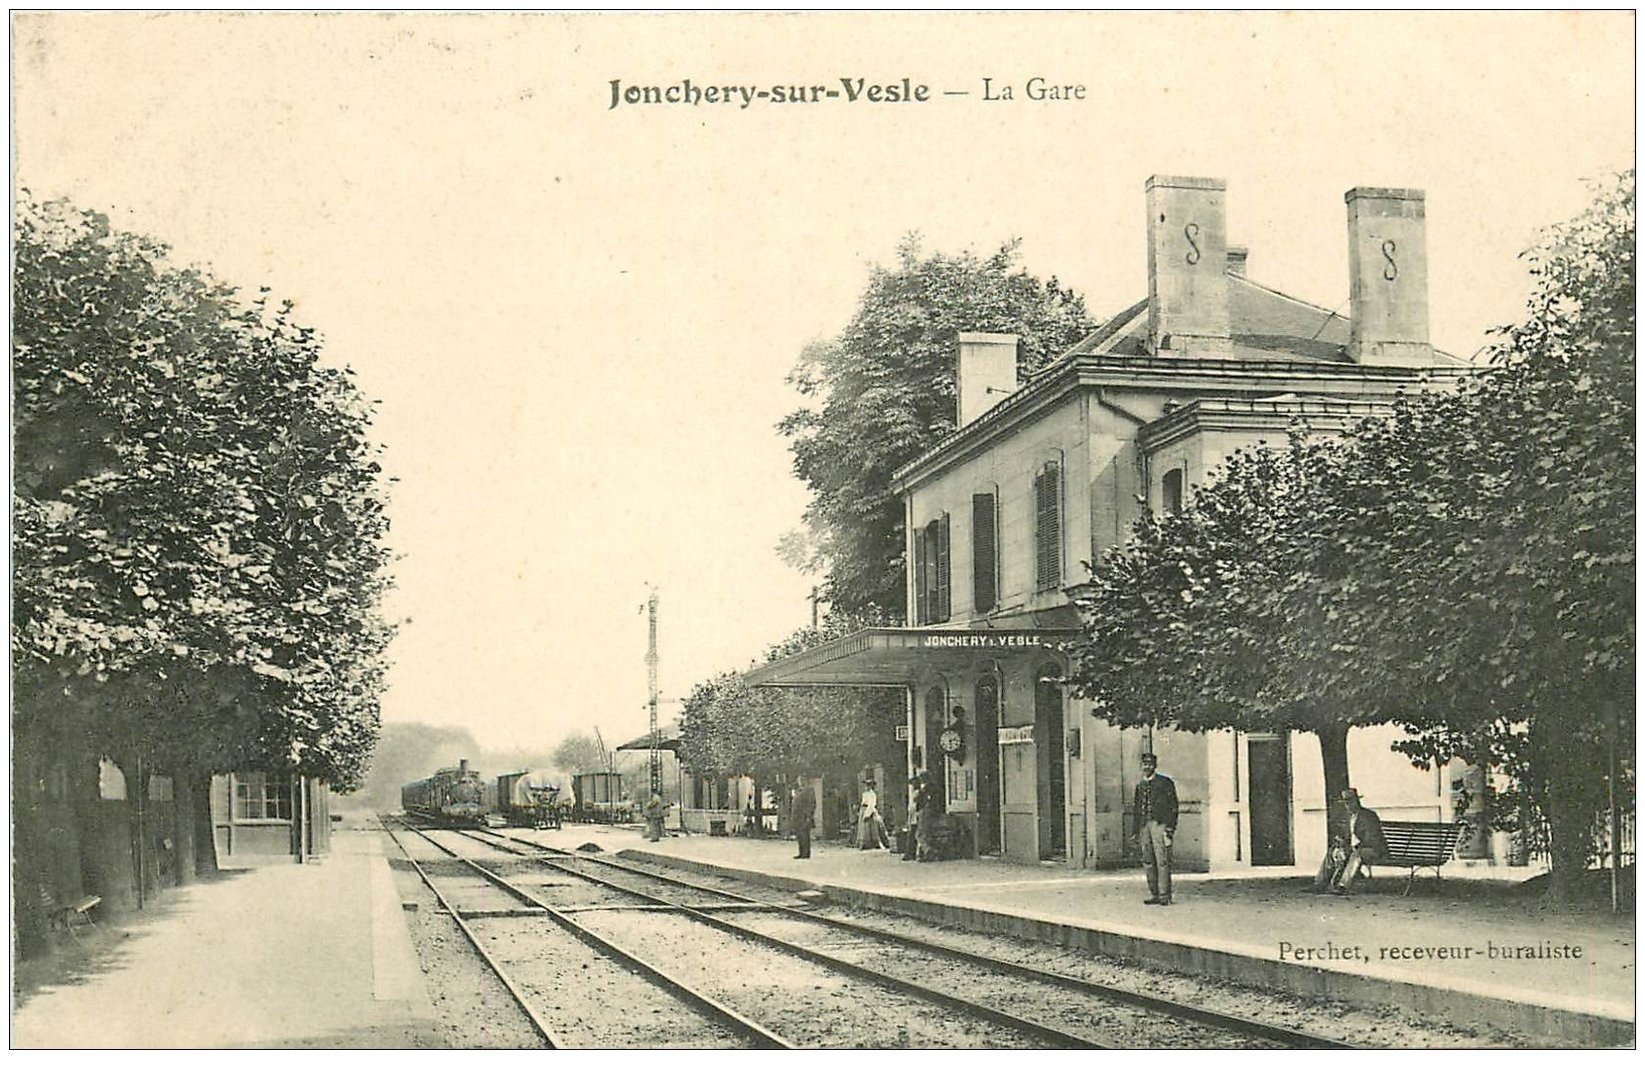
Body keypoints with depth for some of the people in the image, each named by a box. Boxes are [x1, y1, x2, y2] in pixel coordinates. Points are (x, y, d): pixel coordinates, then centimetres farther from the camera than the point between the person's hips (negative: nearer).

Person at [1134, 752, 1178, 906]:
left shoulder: (1165, 782, 2)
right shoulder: (1140, 786, 18)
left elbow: (1173, 806, -1)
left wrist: (1170, 828, -9)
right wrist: (1137, 830, 14)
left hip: (1160, 824, -6)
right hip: (1144, 825, 6)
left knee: (1162, 861, -9)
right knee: (1148, 861, 4)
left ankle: (1164, 895, -7)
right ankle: (1153, 894, 10)